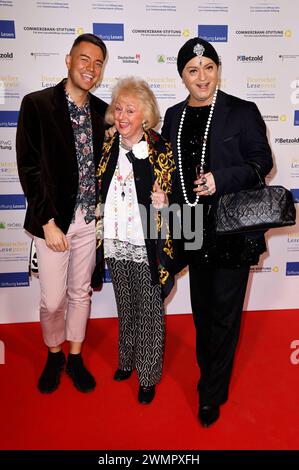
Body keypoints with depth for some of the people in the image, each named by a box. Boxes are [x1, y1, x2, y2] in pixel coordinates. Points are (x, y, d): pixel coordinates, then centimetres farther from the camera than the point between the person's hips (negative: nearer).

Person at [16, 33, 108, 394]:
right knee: (53, 300, 6)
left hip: (89, 219, 4)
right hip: (53, 221, -3)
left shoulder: (102, 112, 5)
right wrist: (48, 222, -13)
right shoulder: (36, 104, -7)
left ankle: (75, 358, 36)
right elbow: (29, 167, -10)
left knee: (81, 293, 15)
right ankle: (54, 356, 36)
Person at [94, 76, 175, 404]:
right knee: (125, 308, 21)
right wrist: (100, 238, 9)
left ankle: (148, 375, 29)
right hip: (116, 244, 5)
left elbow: (169, 198, -3)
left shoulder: (160, 150, -12)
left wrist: (163, 202, -26)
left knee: (149, 312, 9)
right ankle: (127, 359, 43)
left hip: (146, 247, -4)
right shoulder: (109, 146, 2)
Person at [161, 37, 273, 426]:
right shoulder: (174, 116, 9)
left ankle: (212, 394, 22)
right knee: (202, 310, 18)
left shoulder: (242, 112, -5)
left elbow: (262, 162, -5)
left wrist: (221, 179, -20)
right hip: (195, 230, 5)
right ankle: (211, 376, 40)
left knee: (224, 313, 4)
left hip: (233, 228, -5)